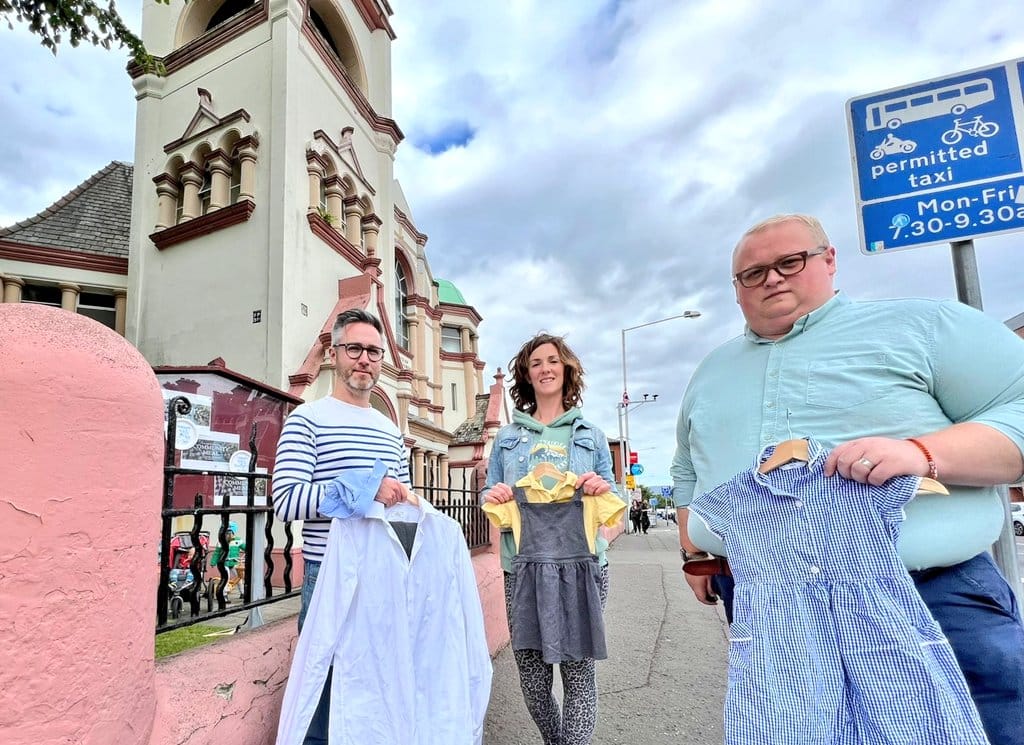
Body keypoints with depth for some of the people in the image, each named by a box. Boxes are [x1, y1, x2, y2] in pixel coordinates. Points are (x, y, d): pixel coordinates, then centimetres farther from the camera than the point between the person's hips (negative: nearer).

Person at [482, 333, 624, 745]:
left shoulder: (590, 434, 13)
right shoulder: (507, 437, 15)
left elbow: (611, 500, 14)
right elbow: (489, 496, 16)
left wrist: (602, 488, -7)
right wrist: (493, 496, -6)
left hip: (582, 566, -1)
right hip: (524, 567, 1)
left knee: (578, 672, -3)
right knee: (531, 678, 5)